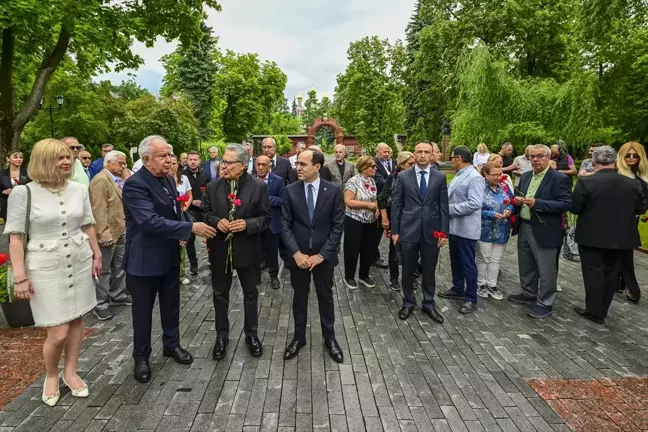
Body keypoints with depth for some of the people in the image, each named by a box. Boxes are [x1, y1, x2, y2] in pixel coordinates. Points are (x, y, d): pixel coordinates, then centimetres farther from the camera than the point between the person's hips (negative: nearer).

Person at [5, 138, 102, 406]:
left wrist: (97, 255, 13)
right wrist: (19, 276, -12)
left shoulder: (79, 189, 2)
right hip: (46, 268, -4)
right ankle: (51, 374, 25)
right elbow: (16, 237, -9)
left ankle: (70, 372, 31)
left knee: (77, 320, 11)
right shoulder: (23, 193, -10)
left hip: (80, 262, 4)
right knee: (58, 332, -4)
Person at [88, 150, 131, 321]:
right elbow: (99, 210, -22)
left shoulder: (116, 180, 14)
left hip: (120, 231, 9)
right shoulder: (101, 180, -16)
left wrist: (125, 225, 16)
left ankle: (118, 295, 32)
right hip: (108, 233, -9)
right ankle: (101, 305, 11)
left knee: (119, 266, 18)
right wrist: (104, 234, -24)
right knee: (103, 270, 1)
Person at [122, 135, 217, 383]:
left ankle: (171, 344, 38)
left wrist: (180, 234, 3)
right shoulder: (135, 184, -21)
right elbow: (150, 221, -31)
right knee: (143, 310, 9)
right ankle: (141, 357, 27)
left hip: (169, 255, 7)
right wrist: (190, 228, -32)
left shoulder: (168, 179, 6)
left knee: (171, 305, 19)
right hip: (144, 259, -7)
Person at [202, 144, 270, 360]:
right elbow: (205, 212, 6)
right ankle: (222, 335, 32)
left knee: (250, 293, 14)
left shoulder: (259, 186, -8)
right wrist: (216, 221, -15)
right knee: (220, 294, 14)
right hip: (220, 249, 2)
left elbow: (265, 217, -5)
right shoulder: (213, 186, 0)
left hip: (247, 249, -2)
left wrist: (247, 224, -22)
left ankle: (251, 334, 33)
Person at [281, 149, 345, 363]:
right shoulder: (290, 190, -4)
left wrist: (322, 254, -13)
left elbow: (338, 226, -6)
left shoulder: (333, 191, -7)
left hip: (323, 255, -1)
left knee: (325, 297, 14)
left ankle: (329, 338, 31)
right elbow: (285, 224, -4)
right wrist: (296, 253, -14)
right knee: (299, 297, 14)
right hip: (298, 255, 1)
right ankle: (298, 337, 31)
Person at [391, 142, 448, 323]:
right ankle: (408, 303, 28)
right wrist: (395, 230, -2)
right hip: (408, 230, -1)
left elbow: (443, 206, 3)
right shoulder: (403, 177, -1)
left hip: (431, 231, 1)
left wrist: (444, 232, -2)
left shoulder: (440, 177, 2)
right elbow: (396, 205, 1)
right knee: (408, 270, 11)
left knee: (429, 271, 11)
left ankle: (429, 304, 28)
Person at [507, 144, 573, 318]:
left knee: (546, 269, 4)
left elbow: (565, 204, -19)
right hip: (524, 227, 7)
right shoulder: (525, 176, 10)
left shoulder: (560, 178, -12)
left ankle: (545, 303, 16)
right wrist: (517, 200, -6)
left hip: (544, 231, -7)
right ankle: (529, 294, 37)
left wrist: (537, 203, -27)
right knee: (526, 265, 20)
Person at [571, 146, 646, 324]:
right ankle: (602, 309, 27)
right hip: (620, 237, 4)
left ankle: (595, 311, 13)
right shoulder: (633, 183, -3)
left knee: (594, 273, 6)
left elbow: (575, 208, -13)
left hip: (592, 236, -4)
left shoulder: (586, 182, -17)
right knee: (611, 273, 15)